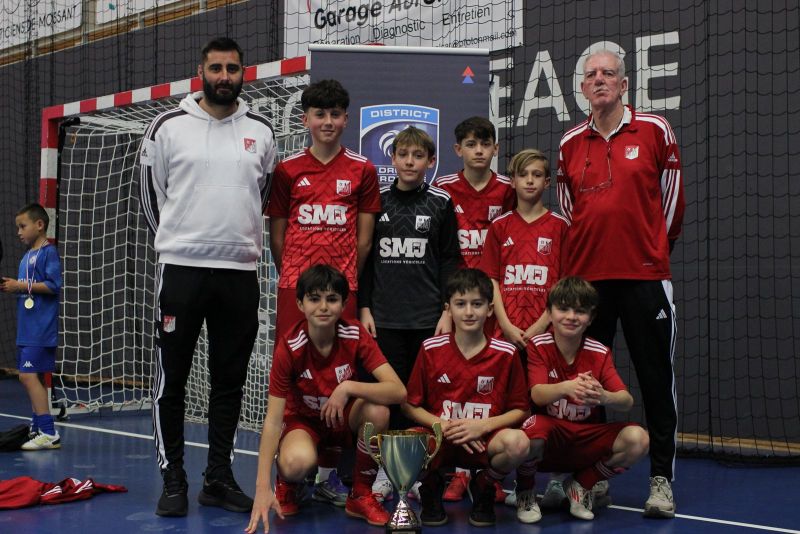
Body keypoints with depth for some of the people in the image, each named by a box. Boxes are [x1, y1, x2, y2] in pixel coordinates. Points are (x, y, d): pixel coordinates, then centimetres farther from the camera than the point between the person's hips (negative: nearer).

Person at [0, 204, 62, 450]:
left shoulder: (49, 252, -8)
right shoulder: (26, 256, 18)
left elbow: (53, 285, -18)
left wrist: (21, 285, -14)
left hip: (41, 328, -9)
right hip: (26, 328, 9)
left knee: (28, 375, -14)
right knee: (32, 378, 13)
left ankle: (49, 433, -14)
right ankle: (37, 428, 21)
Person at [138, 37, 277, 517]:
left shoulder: (261, 131, 7)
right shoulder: (169, 127, 0)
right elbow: (151, 194, 8)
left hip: (240, 273, 3)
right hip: (181, 268, -2)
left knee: (230, 381, 8)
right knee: (172, 379, 1)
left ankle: (219, 478, 19)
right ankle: (174, 480, 13)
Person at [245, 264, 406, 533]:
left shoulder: (356, 336, -20)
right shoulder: (289, 347, -24)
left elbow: (398, 391, -27)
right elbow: (273, 419, -25)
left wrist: (348, 387, -40)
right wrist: (263, 487, -32)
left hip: (344, 417, 2)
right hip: (302, 419, -2)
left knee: (377, 410, -32)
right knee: (296, 462, -37)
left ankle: (361, 495, -8)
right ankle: (288, 483, 4)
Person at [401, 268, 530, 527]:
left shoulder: (506, 353, -3)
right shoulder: (430, 349, -2)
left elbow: (520, 410, 2)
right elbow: (410, 404, 2)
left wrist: (484, 426, -14)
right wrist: (443, 426, -14)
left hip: (484, 440, 0)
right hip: (438, 437, 0)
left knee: (518, 443, -34)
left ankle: (482, 487, 3)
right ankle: (431, 486, 6)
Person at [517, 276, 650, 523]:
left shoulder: (599, 353, -4)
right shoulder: (538, 346, -9)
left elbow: (627, 401, -17)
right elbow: (537, 394, -25)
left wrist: (604, 397, -42)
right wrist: (566, 387, -48)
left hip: (587, 440, 3)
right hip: (548, 439, -3)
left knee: (637, 440, -24)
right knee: (533, 430, -38)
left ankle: (580, 485, 5)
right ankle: (525, 493, -3)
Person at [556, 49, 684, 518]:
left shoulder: (655, 130, 0)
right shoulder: (570, 144, 9)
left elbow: (672, 198, 6)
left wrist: (652, 250, 11)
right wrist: (587, 252, 14)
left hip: (645, 274, -3)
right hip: (586, 276, 3)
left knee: (657, 378, 1)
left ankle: (662, 479, 11)